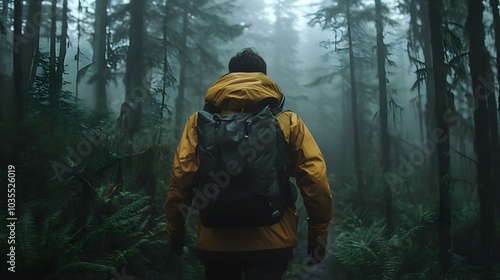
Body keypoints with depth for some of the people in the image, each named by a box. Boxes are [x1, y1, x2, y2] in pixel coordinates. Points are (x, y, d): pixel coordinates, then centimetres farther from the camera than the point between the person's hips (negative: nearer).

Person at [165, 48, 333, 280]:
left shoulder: (201, 121, 1)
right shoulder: (288, 122, 0)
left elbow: (181, 177, -3)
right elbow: (315, 179, -6)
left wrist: (175, 230, 8)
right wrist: (318, 233, 3)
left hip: (215, 240, 3)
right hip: (272, 240, -2)